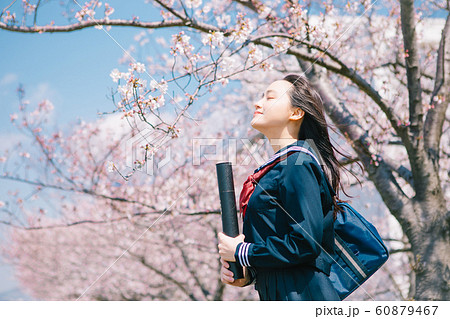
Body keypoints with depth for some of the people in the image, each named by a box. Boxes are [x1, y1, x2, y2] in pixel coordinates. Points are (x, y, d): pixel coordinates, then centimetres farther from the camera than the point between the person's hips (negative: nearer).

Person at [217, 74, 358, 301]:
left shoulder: (298, 164, -12)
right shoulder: (277, 167, 16)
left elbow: (306, 243, -21)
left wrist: (242, 253, -11)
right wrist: (248, 274, 4)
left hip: (301, 295, -9)